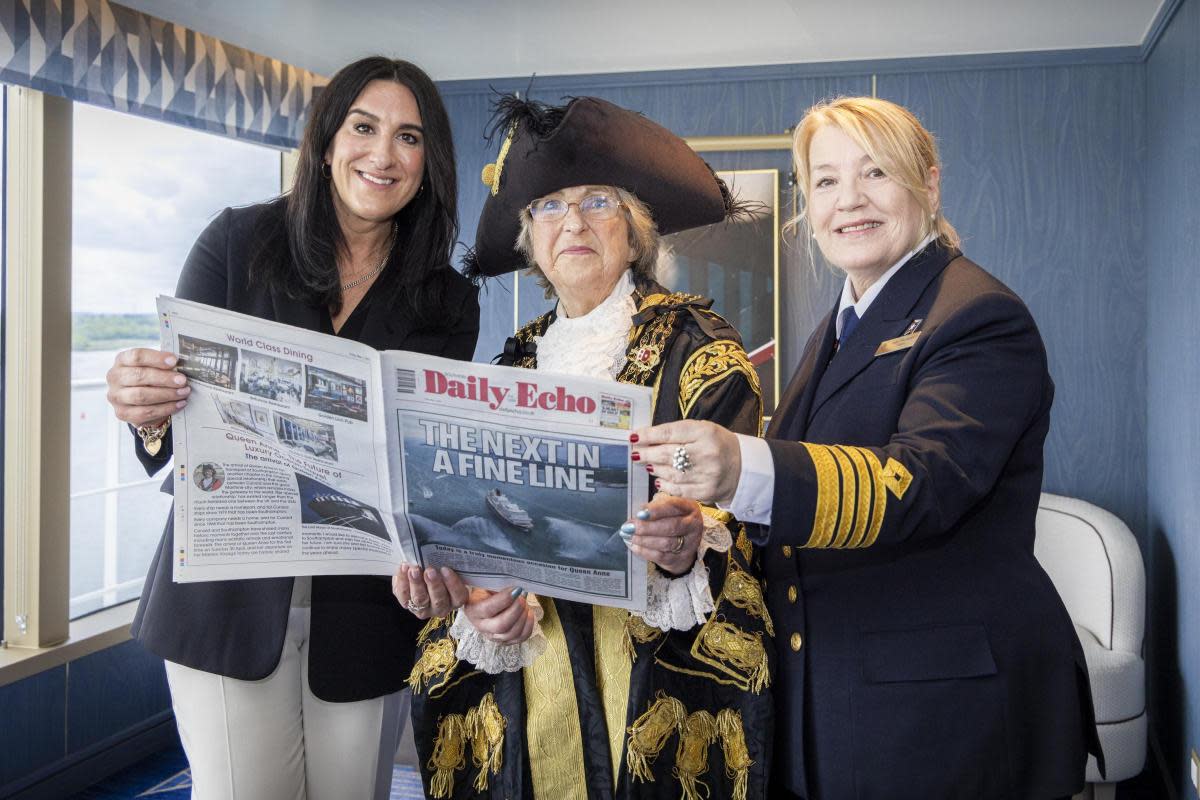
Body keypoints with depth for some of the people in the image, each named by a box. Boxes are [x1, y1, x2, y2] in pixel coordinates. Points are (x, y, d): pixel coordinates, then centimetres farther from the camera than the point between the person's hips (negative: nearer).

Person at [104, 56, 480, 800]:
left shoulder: (447, 301, 2)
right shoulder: (239, 242, -1)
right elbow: (179, 398, -3)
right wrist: (149, 411, -27)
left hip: (364, 606, 1)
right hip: (229, 593, -1)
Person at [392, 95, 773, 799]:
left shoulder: (693, 343, -3)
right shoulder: (515, 364, 11)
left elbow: (729, 508, -10)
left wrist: (687, 547, -32)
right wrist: (479, 598, -11)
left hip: (657, 672, -3)